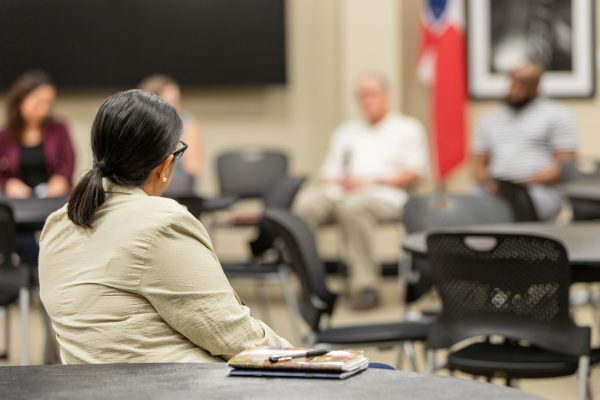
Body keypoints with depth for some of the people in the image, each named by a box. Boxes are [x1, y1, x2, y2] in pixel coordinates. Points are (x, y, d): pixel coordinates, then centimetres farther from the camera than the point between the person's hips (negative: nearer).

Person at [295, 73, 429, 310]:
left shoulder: (407, 128, 21)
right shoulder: (346, 132, 34)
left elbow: (414, 174, 6)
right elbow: (329, 173, 24)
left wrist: (372, 181, -6)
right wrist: (335, 182, -2)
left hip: (384, 194, -4)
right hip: (340, 193, 4)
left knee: (353, 207, -41)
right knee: (307, 205, -32)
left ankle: (364, 286, -39)